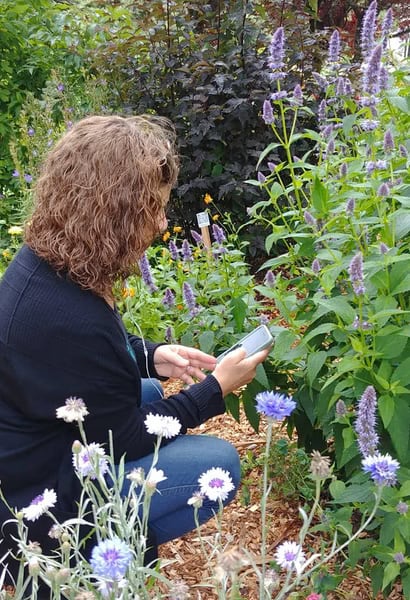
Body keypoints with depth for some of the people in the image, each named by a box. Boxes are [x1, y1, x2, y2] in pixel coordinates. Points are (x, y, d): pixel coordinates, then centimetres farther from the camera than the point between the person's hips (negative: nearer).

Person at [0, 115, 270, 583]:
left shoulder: (43, 262, -6)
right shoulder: (68, 320, -34)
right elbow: (124, 442, -20)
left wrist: (150, 355, 2)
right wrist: (215, 388, -11)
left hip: (40, 451, 9)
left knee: (150, 394, 23)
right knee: (218, 463, -10)